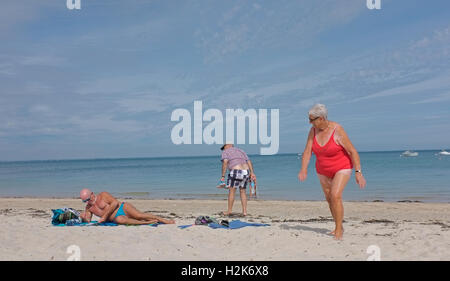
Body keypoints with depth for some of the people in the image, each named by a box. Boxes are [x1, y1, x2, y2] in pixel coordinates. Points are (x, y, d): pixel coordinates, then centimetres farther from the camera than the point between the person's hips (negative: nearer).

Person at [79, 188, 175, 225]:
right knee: (120, 220, -35)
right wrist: (83, 217, -7)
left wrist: (104, 216, -12)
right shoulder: (88, 208, 17)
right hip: (116, 218, 3)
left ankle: (163, 220, -16)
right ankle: (149, 222, -33)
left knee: (139, 215, -27)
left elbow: (115, 202, -10)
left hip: (123, 207, -3)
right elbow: (88, 221, 18)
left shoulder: (103, 195, -1)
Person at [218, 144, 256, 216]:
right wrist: (252, 173, 6)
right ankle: (244, 211, 12)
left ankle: (229, 211, 10)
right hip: (246, 172, 6)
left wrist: (223, 176, -11)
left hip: (236, 172, -6)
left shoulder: (225, 152, 7)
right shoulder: (241, 151, 25)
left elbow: (225, 162, -10)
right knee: (242, 192, 17)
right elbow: (249, 162, 14)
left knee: (231, 191, 7)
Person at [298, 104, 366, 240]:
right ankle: (339, 227, 30)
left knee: (335, 196, -21)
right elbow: (307, 151, -11)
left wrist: (358, 172, -26)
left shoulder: (337, 131, -24)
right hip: (323, 171, 6)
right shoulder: (313, 130, -8)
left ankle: (338, 230, -10)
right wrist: (304, 169, -25)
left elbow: (352, 151, -21)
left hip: (342, 168, -6)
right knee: (329, 199, 12)